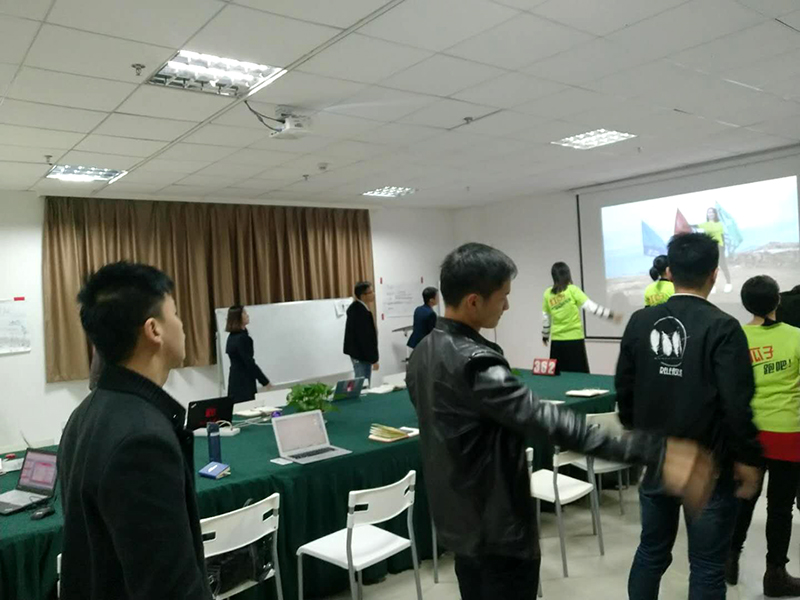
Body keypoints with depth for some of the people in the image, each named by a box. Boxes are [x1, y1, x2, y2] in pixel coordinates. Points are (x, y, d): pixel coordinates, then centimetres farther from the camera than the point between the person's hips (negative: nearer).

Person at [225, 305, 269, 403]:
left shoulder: (233, 337, 10)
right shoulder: (242, 338, -18)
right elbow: (250, 363, -18)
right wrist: (265, 381, -13)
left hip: (236, 379, 9)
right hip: (243, 382, -9)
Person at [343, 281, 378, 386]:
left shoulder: (355, 308, 7)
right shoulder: (362, 312, -24)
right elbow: (366, 339, -23)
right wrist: (373, 359, -18)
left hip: (357, 352, 10)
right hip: (362, 355, -10)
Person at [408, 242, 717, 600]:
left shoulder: (423, 353, 1)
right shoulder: (473, 362, -29)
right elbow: (547, 421, -37)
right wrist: (650, 452, -40)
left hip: (455, 522, 9)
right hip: (496, 531, -9)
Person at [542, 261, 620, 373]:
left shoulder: (548, 293, 3)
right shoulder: (572, 290, -7)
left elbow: (545, 318, 10)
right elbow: (590, 306, -14)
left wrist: (545, 336, 23)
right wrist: (611, 315, -10)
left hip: (556, 341, 4)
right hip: (574, 339, -3)